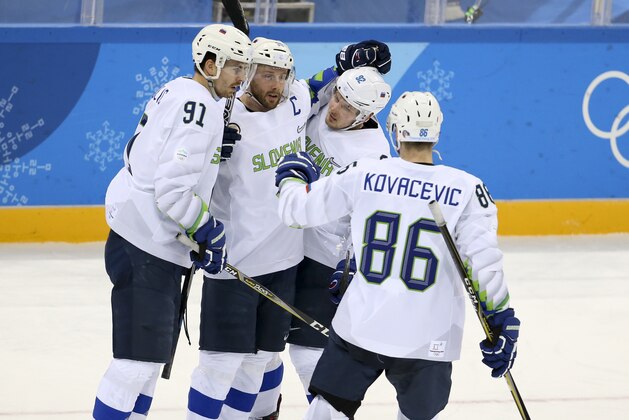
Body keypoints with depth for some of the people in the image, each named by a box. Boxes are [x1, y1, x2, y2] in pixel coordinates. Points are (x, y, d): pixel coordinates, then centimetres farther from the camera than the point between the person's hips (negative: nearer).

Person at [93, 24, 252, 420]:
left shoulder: (178, 91, 12)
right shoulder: (199, 109, -19)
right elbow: (173, 191, -25)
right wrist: (210, 232, -12)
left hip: (158, 245, 11)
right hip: (146, 249, -11)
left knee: (154, 356, 17)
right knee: (140, 359, -11)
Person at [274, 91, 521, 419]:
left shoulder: (363, 175, -3)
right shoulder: (466, 189, -7)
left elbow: (296, 208, 6)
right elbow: (484, 264, -12)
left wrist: (291, 175, 27)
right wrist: (502, 323, -6)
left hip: (359, 328, 1)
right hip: (427, 341, 0)